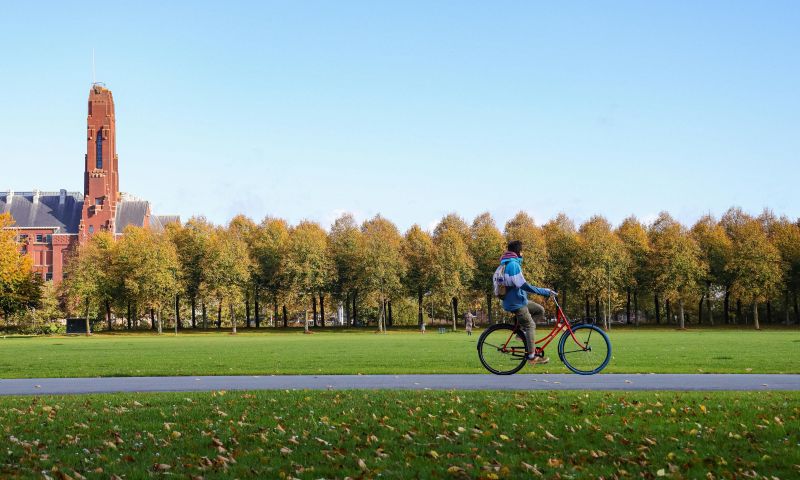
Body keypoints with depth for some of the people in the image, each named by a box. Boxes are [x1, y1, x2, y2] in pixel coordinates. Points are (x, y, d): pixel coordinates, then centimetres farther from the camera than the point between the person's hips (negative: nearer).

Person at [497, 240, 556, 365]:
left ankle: (522, 331, 10)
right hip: (516, 303, -10)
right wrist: (545, 292, -24)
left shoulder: (508, 264, 13)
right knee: (530, 325, -5)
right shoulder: (513, 264, -21)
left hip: (517, 299, 10)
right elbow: (523, 285, -27)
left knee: (540, 310, 14)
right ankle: (532, 357, -5)